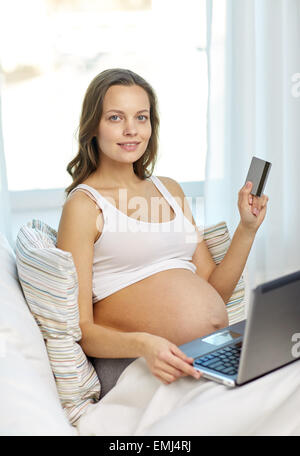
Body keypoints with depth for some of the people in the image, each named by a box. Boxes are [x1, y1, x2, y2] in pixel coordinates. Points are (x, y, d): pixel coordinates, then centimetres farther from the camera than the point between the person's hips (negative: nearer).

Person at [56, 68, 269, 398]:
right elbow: (80, 330, -8)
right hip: (139, 368, -7)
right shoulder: (84, 204, -3)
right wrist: (142, 345, -27)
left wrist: (247, 229, 5)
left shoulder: (169, 189, 18)